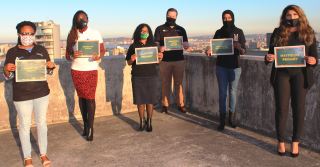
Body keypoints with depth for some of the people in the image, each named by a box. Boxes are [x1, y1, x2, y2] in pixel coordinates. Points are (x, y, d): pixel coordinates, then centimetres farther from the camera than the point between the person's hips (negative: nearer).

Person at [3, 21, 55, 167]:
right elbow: (8, 77, 0)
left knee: (41, 123, 11)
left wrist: (51, 66, -11)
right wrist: (7, 69, -22)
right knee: (24, 125, 7)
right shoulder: (12, 52, -3)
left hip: (42, 93, 2)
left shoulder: (41, 50, 4)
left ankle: (43, 154, 25)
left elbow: (49, 71, 11)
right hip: (22, 96, -2)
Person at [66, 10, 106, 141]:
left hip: (91, 70, -2)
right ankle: (85, 124, 19)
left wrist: (99, 56, -22)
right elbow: (67, 55, 4)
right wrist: (72, 56, -20)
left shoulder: (95, 33, -1)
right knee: (81, 97, 8)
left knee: (90, 98, -4)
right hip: (76, 71, 2)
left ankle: (90, 128, 3)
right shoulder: (72, 35, 2)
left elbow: (103, 50, 1)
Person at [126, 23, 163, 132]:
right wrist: (132, 59, -15)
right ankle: (142, 121, 19)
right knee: (140, 100, 3)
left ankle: (149, 122, 16)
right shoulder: (133, 46, 3)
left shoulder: (153, 45, 7)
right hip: (137, 77, 0)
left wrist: (160, 58, -10)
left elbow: (157, 62, 12)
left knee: (150, 100, 2)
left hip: (151, 76, 1)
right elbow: (128, 62, 7)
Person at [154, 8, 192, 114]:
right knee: (165, 83, 4)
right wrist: (160, 48, -23)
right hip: (165, 60, -1)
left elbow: (185, 43, 7)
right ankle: (165, 105, 12)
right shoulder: (160, 29, 6)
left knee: (178, 83, 5)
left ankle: (181, 104, 11)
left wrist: (188, 47, -17)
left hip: (179, 60, 1)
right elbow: (156, 44, 0)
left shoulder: (181, 29, 12)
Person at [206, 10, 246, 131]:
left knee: (233, 91, 6)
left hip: (235, 67, 0)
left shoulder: (239, 32, 0)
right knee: (222, 92, 1)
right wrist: (209, 51, -23)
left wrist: (238, 47, -24)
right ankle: (222, 120, 6)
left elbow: (243, 51, -2)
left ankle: (232, 117, 21)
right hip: (221, 67, 0)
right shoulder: (219, 33, 3)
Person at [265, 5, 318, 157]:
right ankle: (281, 142, 18)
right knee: (281, 108, 3)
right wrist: (268, 58, -17)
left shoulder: (309, 34, 2)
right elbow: (271, 54, 6)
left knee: (299, 108, 6)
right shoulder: (278, 33, 1)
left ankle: (295, 142, 21)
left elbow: (314, 56, 3)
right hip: (281, 74, 0)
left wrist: (313, 61, -20)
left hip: (300, 74, 1)